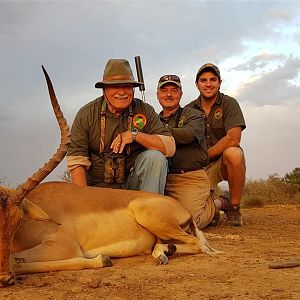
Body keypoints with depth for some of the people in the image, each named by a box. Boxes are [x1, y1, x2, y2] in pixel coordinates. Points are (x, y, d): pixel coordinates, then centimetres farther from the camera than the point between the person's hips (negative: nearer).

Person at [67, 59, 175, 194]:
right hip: (99, 187, -1)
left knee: (155, 157, -23)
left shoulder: (145, 111, -2)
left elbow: (170, 147, -10)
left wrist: (135, 135, -20)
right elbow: (76, 162, -8)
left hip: (132, 183, 1)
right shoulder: (86, 114, -4)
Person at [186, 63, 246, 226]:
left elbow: (233, 139, -17)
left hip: (223, 162, -2)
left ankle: (234, 208, -15)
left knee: (233, 154, -37)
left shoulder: (229, 104, -4)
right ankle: (220, 203, 18)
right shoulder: (189, 109, 5)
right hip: (197, 167, 2)